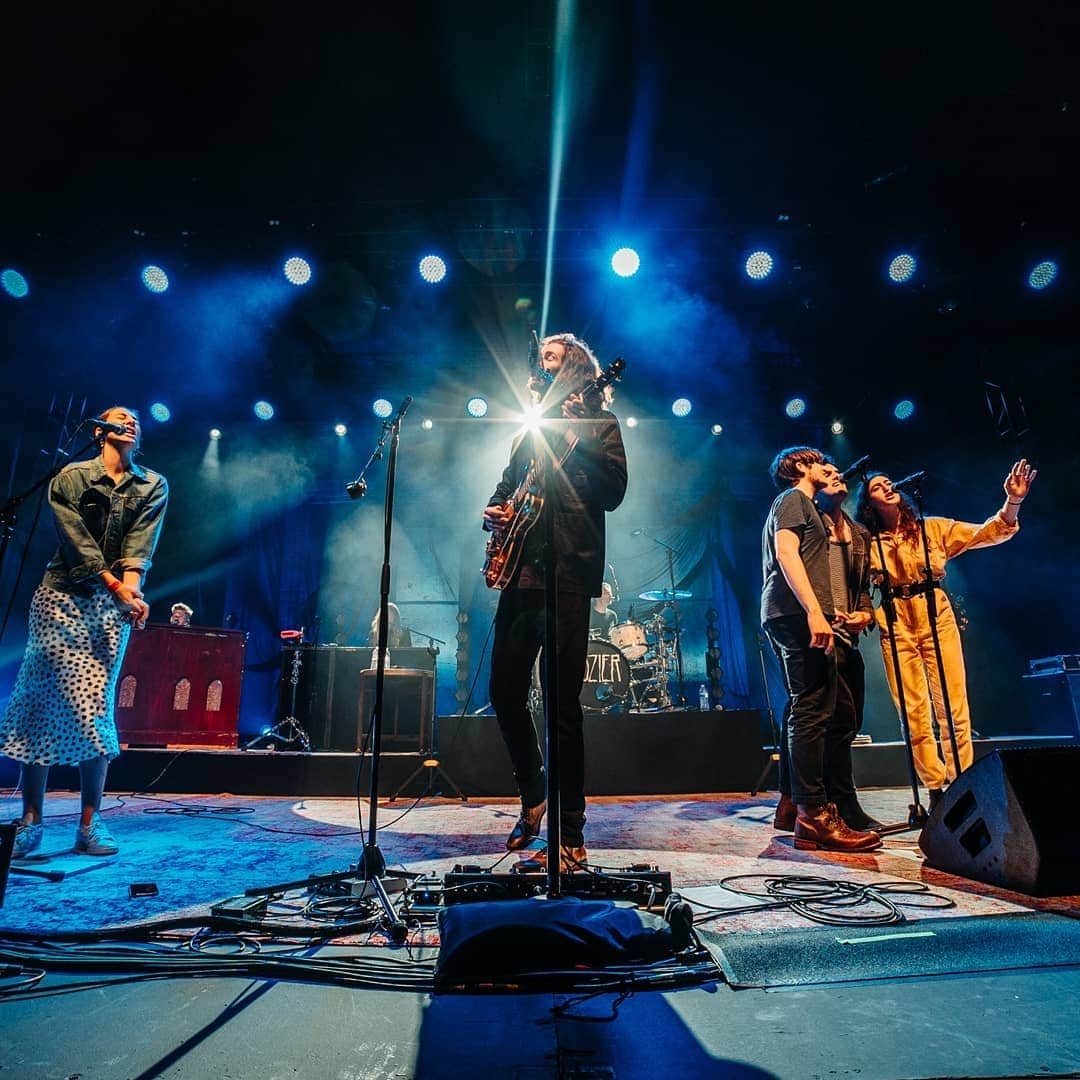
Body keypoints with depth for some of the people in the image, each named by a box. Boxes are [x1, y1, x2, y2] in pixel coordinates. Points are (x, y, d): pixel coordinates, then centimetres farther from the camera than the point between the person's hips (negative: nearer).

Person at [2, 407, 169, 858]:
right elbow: (78, 541, -8)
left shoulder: (153, 486, 10)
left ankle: (90, 825, 3)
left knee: (96, 708, -2)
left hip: (113, 604, 1)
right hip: (64, 597, -1)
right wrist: (117, 586, -20)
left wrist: (132, 585, -21)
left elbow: (139, 543, -4)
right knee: (41, 701, -2)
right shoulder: (70, 477, 5)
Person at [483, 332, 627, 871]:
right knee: (505, 690, 7)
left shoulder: (599, 421, 7)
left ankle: (569, 834, 6)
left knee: (562, 702, -6)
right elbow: (505, 485, 27)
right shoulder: (531, 430, 24)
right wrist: (495, 511, 5)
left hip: (568, 573, -6)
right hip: (519, 571, 6)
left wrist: (572, 438, -12)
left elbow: (613, 491, -6)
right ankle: (532, 796, 28)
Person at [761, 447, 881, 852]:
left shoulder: (796, 503, 31)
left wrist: (826, 609, 25)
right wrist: (814, 611, -25)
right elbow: (786, 551, -14)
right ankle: (815, 816, -12)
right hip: (797, 614, -11)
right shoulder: (794, 498, 2)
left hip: (785, 617, 11)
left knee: (804, 712, 11)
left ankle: (794, 804, 16)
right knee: (812, 712, -13)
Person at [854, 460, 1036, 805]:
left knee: (953, 705, -4)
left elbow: (989, 533, 6)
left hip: (937, 617, 1)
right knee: (914, 711, -2)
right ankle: (935, 790, 7)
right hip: (895, 624, -1)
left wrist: (1012, 502, -7)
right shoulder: (868, 543, 7)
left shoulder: (932, 528, 11)